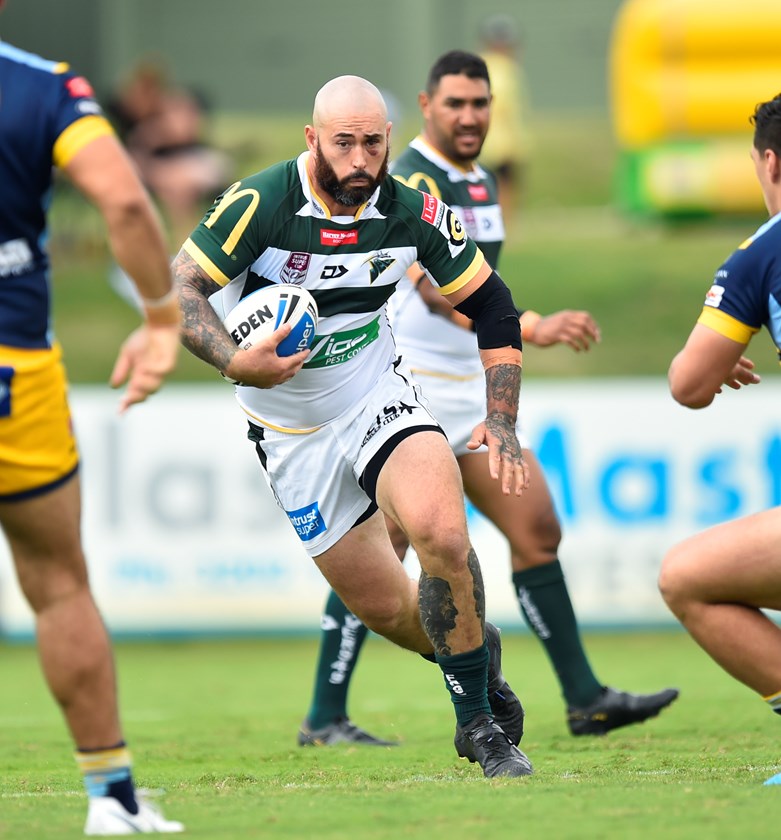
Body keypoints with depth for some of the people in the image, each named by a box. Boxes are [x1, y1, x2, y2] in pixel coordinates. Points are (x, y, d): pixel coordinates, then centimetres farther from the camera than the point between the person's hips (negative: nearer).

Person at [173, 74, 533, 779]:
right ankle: (477, 651, 36)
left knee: (442, 534, -27)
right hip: (290, 427, 0)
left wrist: (501, 421, -7)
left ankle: (480, 721, -9)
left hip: (380, 396, 0)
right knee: (382, 608, 2)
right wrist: (235, 362, -31)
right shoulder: (261, 204, -20)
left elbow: (491, 307, 0)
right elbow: (180, 286, -15)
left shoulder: (414, 212, -12)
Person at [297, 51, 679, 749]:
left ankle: (585, 700, 6)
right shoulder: (414, 182, -16)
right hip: (406, 389, -8)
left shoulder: (480, 181, 13)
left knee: (538, 530, 3)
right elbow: (438, 290, -29)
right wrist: (531, 329, -37)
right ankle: (325, 720, 1)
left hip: (471, 392, 8)